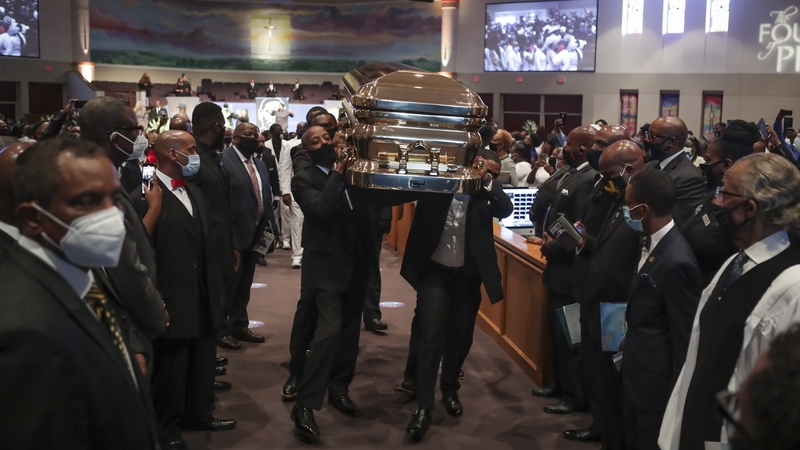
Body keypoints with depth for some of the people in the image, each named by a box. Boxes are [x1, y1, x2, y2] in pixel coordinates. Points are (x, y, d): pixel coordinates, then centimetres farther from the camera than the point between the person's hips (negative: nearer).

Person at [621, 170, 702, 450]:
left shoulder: (676, 261, -26)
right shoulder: (652, 243, 2)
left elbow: (686, 337, -21)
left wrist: (676, 396, -15)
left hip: (656, 383, -9)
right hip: (636, 376, 9)